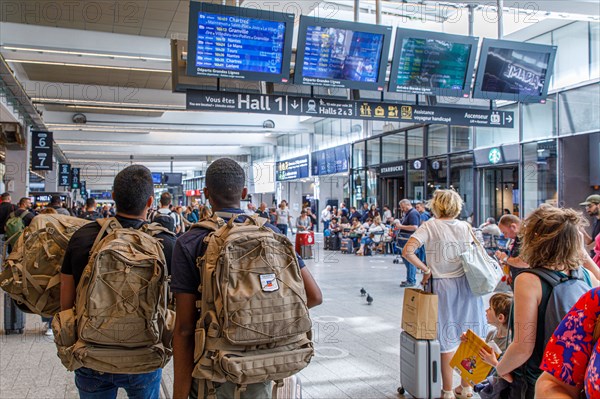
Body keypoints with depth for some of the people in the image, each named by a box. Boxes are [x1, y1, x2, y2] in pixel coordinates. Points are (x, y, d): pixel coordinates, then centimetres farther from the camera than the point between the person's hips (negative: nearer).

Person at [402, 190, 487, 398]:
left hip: (443, 286, -3)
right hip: (466, 283, 3)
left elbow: (407, 252, -19)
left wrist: (426, 270, -10)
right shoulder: (465, 227, 2)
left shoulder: (429, 227, -8)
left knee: (447, 338, 5)